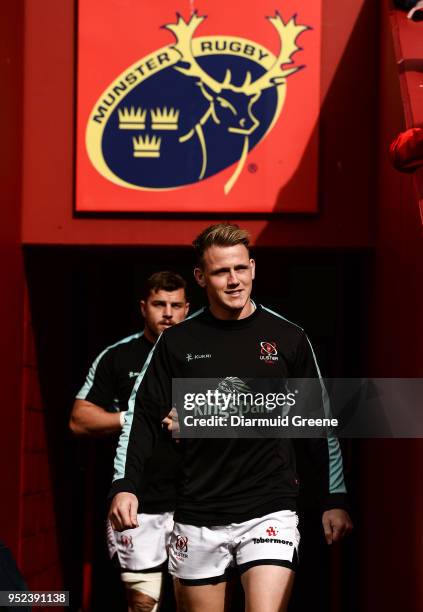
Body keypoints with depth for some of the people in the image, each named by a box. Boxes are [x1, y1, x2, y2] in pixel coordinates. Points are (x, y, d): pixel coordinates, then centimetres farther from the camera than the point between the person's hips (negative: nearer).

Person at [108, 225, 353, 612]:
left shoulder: (288, 339, 3)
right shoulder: (178, 342, 4)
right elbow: (143, 417, 5)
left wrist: (334, 500, 5)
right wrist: (124, 485, -8)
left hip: (269, 511, -2)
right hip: (197, 516, 2)